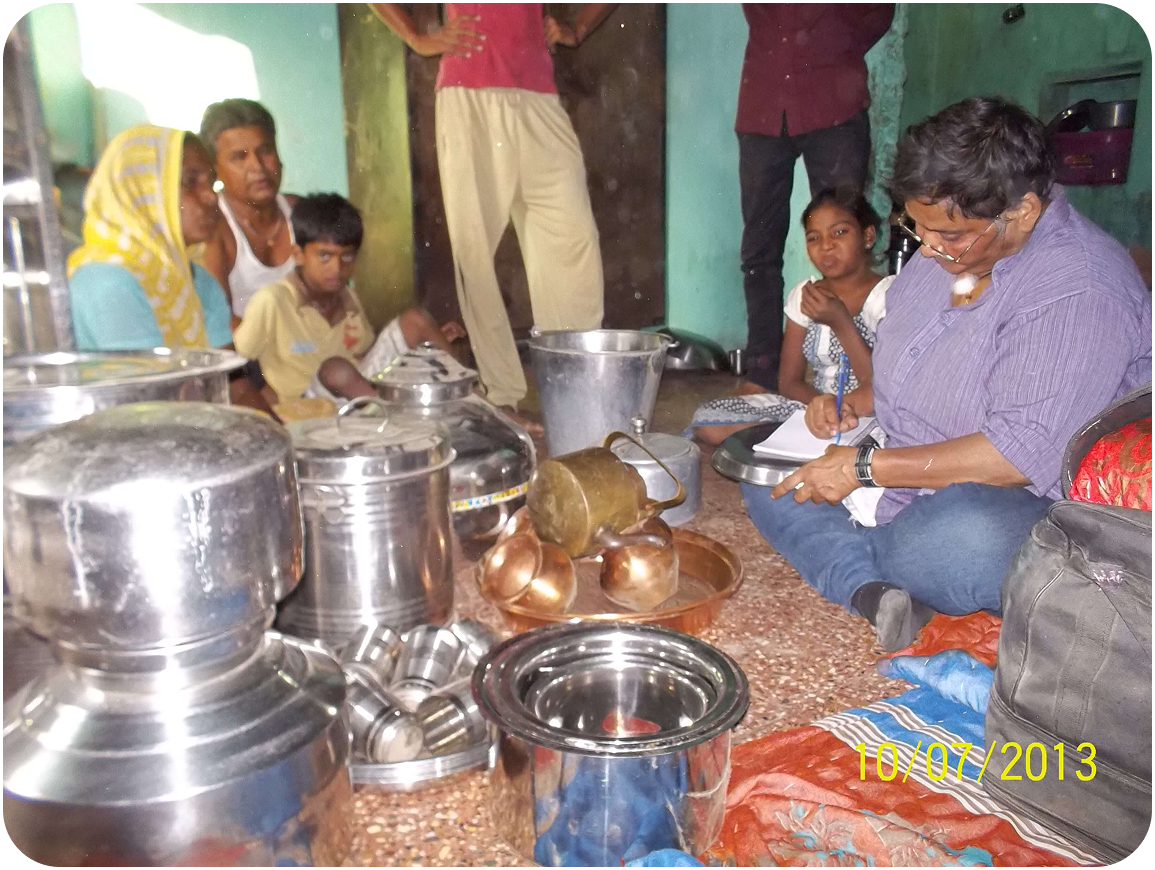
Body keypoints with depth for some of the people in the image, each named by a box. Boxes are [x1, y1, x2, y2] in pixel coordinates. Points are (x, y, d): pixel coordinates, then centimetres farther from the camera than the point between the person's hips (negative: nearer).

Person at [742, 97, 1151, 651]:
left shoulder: (1081, 293, -21)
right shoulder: (947, 248, 6)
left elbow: (1024, 455, -28)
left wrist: (867, 467, -25)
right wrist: (854, 404, 2)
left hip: (1028, 503, -9)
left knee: (962, 540, -44)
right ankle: (872, 590, -23)